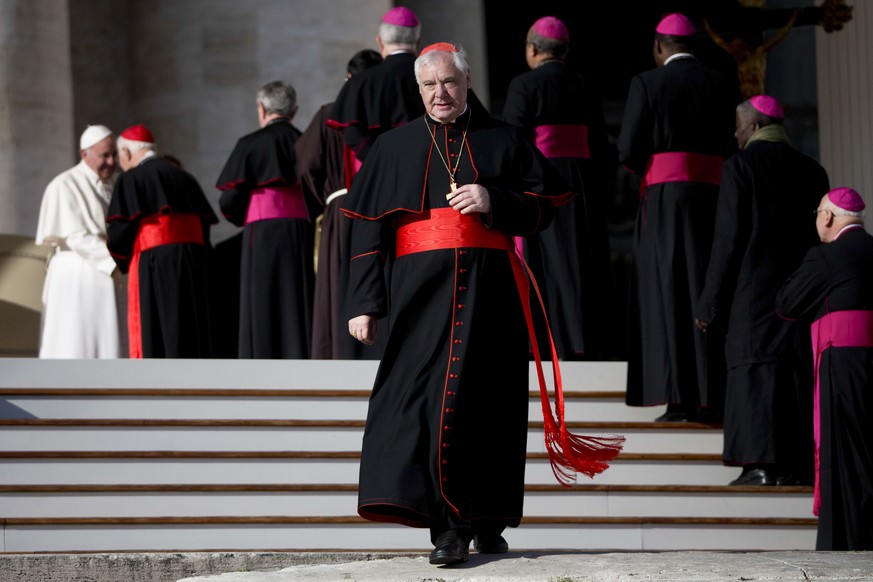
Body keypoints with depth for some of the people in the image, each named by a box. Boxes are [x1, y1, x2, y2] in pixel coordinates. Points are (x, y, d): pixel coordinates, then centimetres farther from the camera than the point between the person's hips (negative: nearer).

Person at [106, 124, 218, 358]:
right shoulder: (184, 177, 17)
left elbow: (119, 230, -8)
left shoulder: (130, 179, -1)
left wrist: (122, 261, 10)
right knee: (190, 333, 8)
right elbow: (205, 223, 13)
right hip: (193, 265, 6)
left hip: (153, 265, -6)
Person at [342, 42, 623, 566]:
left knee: (490, 399, -2)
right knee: (427, 391, -13)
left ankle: (488, 521, 8)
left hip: (490, 287, 0)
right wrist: (366, 303, 1)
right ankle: (450, 525, -16)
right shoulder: (396, 146, 14)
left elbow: (545, 205, 9)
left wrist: (494, 202, -9)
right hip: (422, 287, 0)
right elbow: (370, 229, 9)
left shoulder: (503, 141, 13)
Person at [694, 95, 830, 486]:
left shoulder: (741, 165, -6)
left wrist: (709, 304, -5)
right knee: (797, 371, 7)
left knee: (756, 369, -6)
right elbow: (821, 237, 11)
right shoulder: (811, 170, 10)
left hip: (753, 289, -5)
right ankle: (796, 464, 4)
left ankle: (761, 463, -13)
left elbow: (728, 239, -9)